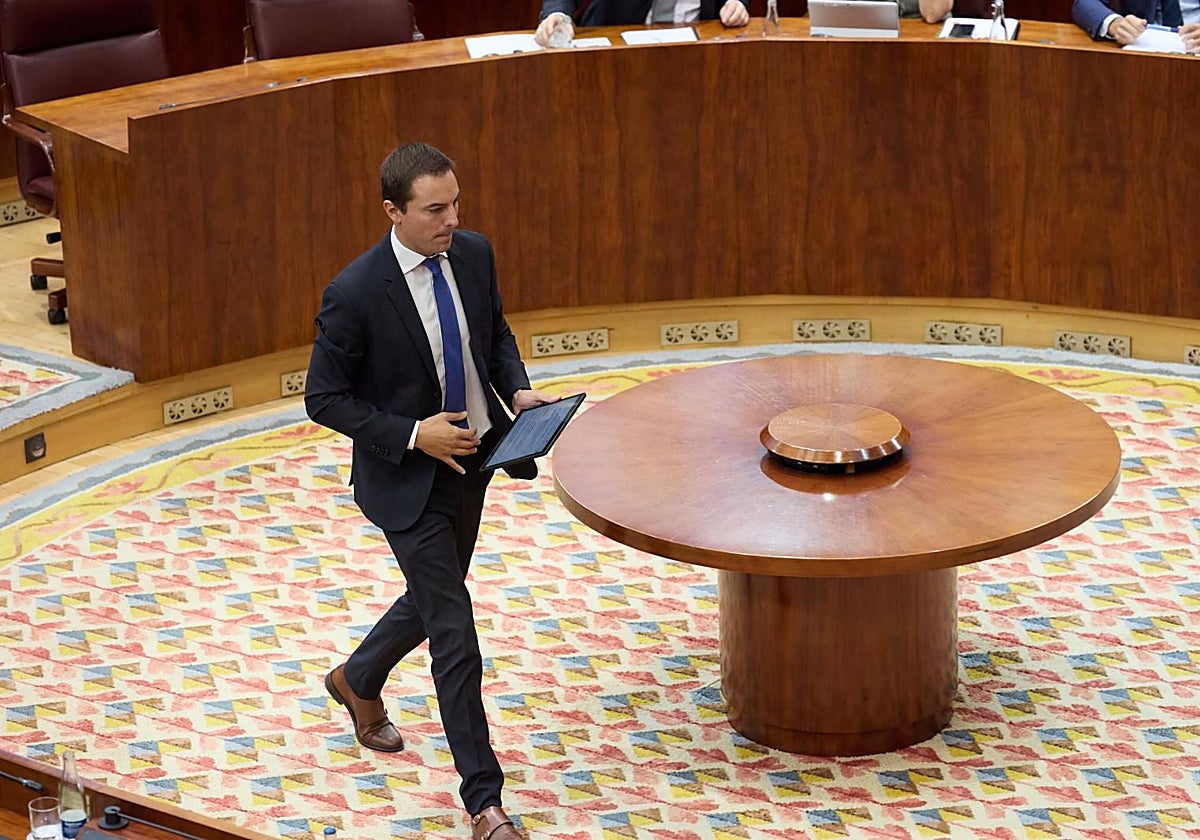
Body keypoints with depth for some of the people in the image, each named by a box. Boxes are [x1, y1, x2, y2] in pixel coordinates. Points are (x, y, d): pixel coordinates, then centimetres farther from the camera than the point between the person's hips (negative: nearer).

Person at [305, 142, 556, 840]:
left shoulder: (473, 253, -6)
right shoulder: (355, 294, -24)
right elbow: (325, 400, -16)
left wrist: (518, 390, -6)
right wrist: (413, 435, -24)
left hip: (472, 460, 7)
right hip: (407, 478, -7)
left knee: (433, 599, 24)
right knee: (455, 634, -5)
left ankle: (359, 682, 55)